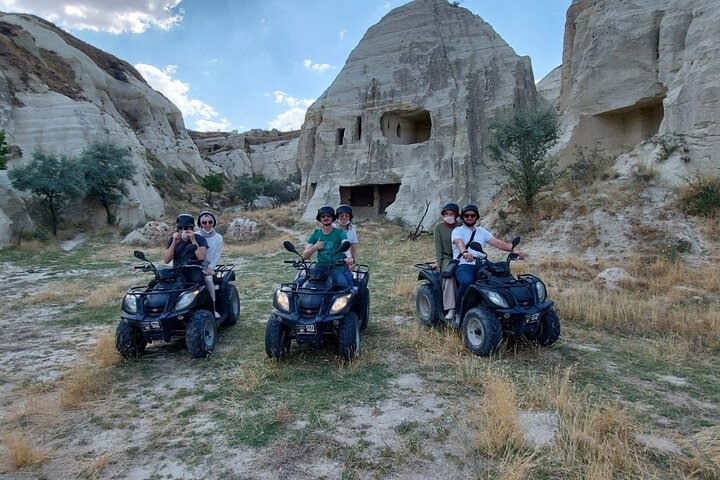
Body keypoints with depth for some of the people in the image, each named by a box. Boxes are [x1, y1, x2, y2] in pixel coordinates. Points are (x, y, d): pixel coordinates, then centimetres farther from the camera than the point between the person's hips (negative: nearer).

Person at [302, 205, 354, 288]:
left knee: (342, 283, -30)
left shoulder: (340, 233, 5)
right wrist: (314, 247, -11)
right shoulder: (315, 234, 13)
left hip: (337, 267, -3)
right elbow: (304, 256, 9)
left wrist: (349, 257, -39)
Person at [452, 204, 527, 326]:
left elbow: (497, 242, 10)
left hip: (481, 264, 5)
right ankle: (457, 312, -16)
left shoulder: (481, 231, 23)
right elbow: (459, 243, -16)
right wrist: (464, 252, -40)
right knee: (467, 282, -37)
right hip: (463, 264, -5)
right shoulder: (457, 231, 8)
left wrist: (514, 249, -7)